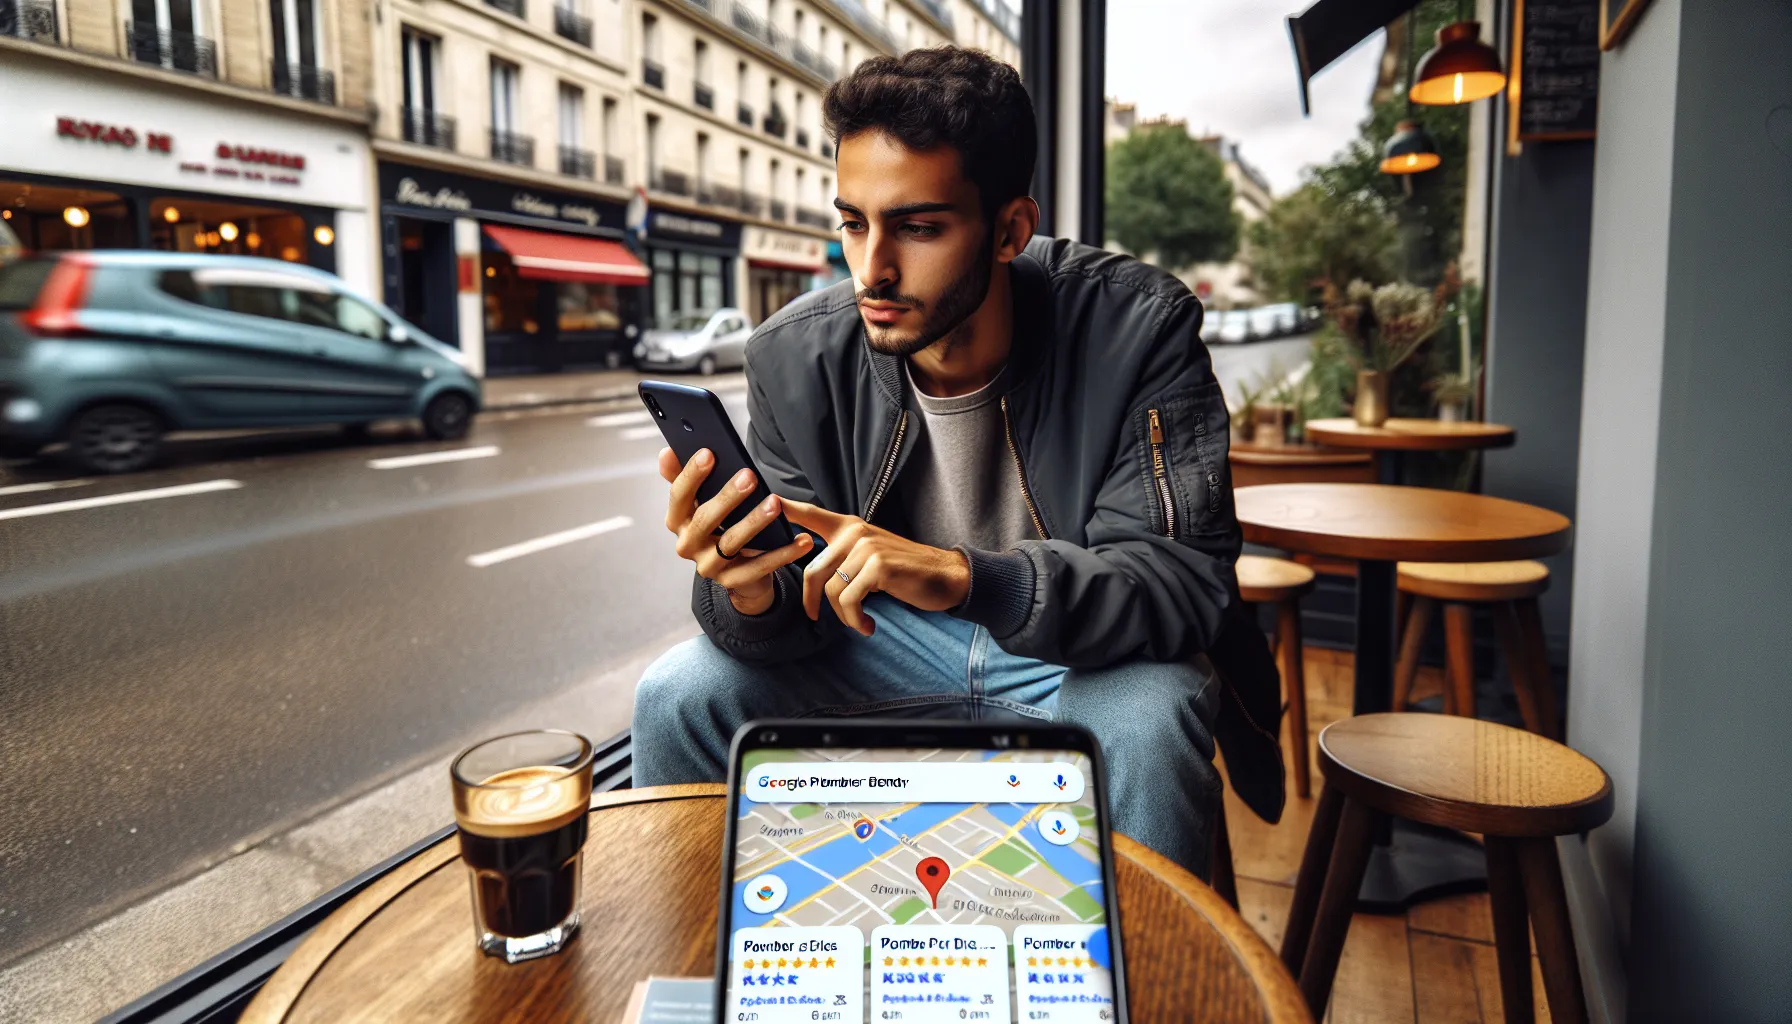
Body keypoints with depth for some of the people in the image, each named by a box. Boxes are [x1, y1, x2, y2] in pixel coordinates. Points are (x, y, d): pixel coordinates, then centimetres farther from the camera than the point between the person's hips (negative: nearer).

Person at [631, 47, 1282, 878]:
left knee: (1144, 722, -35)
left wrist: (962, 577, -42)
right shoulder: (796, 355, -13)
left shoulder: (1136, 327, -22)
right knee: (678, 696, -13)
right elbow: (799, 608, -8)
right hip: (890, 640, 3)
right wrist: (749, 596, -35)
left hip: (1088, 651, -2)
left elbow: (1186, 576, -27)